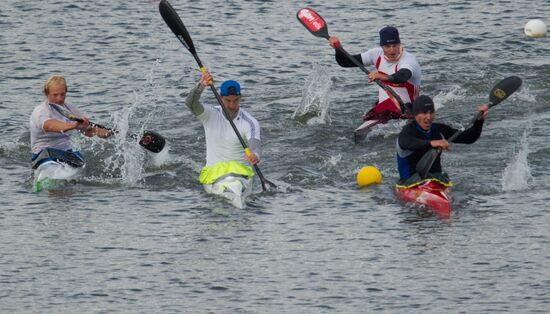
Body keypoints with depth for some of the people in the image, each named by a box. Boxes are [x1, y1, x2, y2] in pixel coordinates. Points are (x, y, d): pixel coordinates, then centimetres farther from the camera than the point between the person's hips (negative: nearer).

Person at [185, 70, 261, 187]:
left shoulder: (249, 122, -5)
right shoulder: (211, 115, 1)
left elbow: (254, 145, -23)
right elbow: (191, 103, -17)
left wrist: (255, 155, -48)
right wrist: (201, 85, -37)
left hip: (241, 169, -2)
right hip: (213, 170, 2)